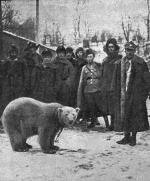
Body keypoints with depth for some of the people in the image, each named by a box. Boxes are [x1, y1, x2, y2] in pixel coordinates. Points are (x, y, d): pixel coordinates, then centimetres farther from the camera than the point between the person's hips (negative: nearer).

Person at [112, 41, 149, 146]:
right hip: (123, 93, 2)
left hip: (137, 94, -2)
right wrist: (116, 93, 4)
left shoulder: (141, 63, -1)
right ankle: (126, 137, 17)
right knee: (124, 115, 5)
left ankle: (133, 137, 14)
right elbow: (116, 80, 10)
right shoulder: (119, 64, 6)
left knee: (136, 115, 2)